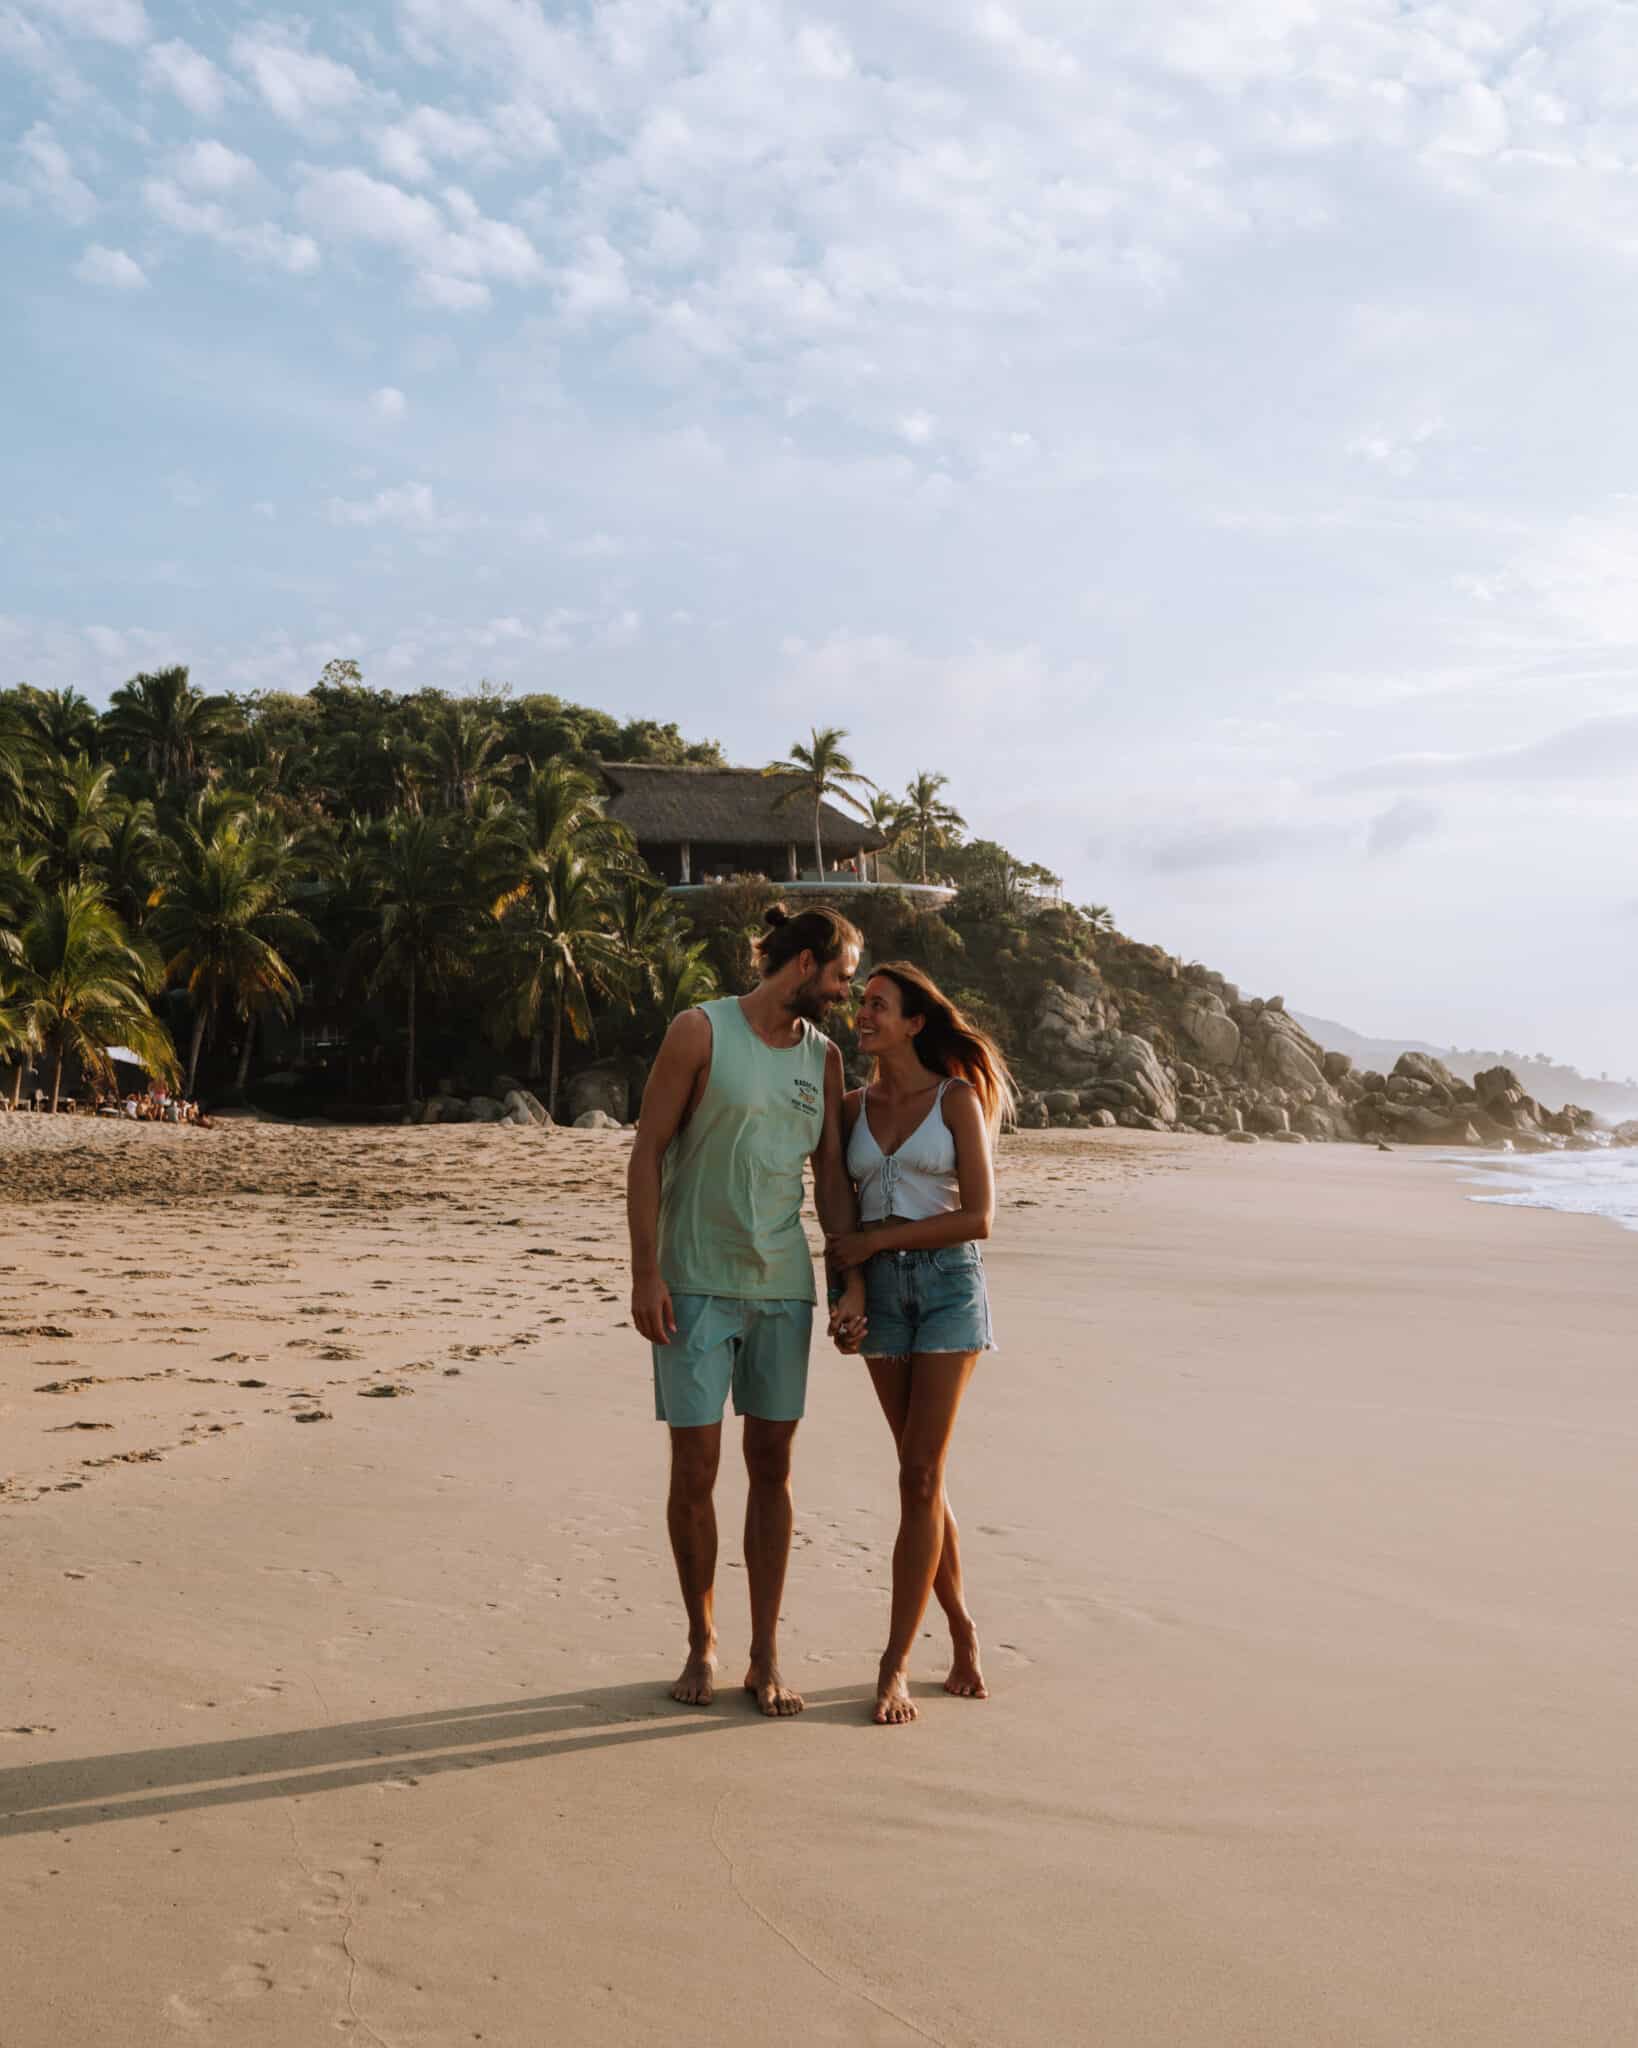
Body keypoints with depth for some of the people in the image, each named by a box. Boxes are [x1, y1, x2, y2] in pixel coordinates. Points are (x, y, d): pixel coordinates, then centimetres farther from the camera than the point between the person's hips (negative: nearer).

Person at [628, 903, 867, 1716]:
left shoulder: (823, 1056, 7)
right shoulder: (700, 1030, -7)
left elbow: (832, 1178, 9)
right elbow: (647, 1154, -8)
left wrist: (854, 1282, 0)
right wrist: (645, 1275, -14)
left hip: (782, 1286, 4)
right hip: (696, 1284, -4)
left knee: (772, 1466, 7)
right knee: (694, 1468, 0)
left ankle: (765, 1659, 16)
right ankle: (702, 1643, 19)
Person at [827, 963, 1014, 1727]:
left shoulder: (958, 1099, -3)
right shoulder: (853, 1107, 9)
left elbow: (978, 1217, -9)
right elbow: (844, 1217, 14)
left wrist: (877, 1240, -10)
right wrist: (840, 1301, 2)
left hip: (949, 1283, -4)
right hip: (881, 1290, 4)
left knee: (919, 1476, -9)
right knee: (922, 1476, 8)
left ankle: (894, 1665, -6)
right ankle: (961, 1630, 24)